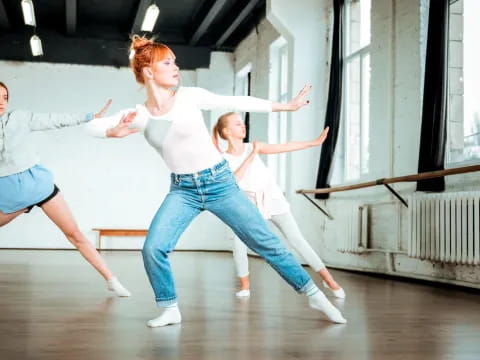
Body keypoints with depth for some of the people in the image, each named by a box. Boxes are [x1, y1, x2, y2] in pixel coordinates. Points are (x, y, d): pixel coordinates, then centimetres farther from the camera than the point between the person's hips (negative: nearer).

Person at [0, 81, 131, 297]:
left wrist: (91, 117, -3)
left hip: (38, 182, -1)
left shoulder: (19, 118, 1)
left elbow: (55, 120, 1)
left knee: (74, 234, -3)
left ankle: (111, 280, -2)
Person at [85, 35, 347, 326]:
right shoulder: (138, 114, -2)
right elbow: (91, 126, -2)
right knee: (153, 249, -16)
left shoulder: (190, 97, -6)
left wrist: (285, 106, 4)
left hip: (219, 182, -1)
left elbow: (239, 103, 0)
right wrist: (115, 132, -24)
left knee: (266, 243, 1)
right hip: (182, 190, 2)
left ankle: (314, 295, 14)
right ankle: (170, 309, 7)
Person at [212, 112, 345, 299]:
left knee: (296, 239, -4)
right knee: (239, 243, -18)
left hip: (273, 199, 1)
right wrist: (250, 158, -23)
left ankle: (328, 279, 2)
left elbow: (284, 147, 0)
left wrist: (315, 142, -3)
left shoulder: (253, 147, 0)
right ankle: (244, 285, 3)